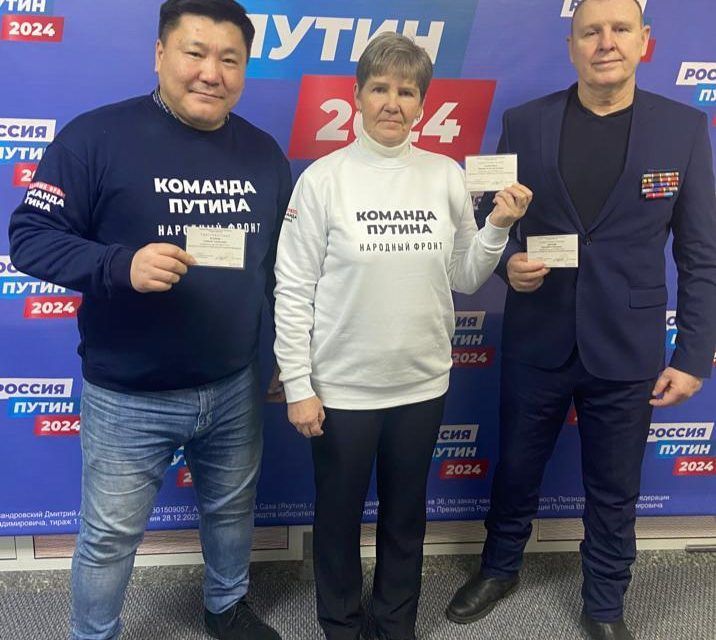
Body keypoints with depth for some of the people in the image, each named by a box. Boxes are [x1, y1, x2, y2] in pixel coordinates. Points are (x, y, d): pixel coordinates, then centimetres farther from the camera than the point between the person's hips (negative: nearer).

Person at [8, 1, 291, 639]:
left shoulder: (264, 154, 2)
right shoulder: (97, 136, -15)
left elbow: (280, 263, 11)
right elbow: (30, 236, -15)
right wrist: (121, 265, -31)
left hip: (234, 387, 5)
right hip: (128, 396, -4)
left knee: (233, 509, 24)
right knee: (109, 536, 11)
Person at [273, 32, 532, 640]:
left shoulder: (446, 176, -1)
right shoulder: (324, 178, -10)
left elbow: (463, 278, 6)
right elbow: (294, 290, -8)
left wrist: (498, 227, -11)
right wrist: (297, 387, -8)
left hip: (423, 384, 3)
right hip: (342, 387, -2)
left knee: (406, 517, 20)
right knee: (338, 518, 15)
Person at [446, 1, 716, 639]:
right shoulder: (524, 123, -2)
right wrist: (508, 262, -17)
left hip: (626, 351, 0)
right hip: (535, 344, 1)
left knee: (614, 491, 14)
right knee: (516, 469, 18)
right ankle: (500, 568, 45)